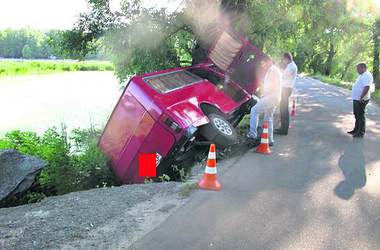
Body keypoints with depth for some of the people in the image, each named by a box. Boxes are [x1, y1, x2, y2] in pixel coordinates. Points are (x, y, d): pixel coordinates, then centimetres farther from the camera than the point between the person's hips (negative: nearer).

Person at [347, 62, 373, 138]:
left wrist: (361, 98, -28)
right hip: (356, 99, 10)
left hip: (361, 100, -10)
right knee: (357, 115, 18)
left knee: (361, 116, -4)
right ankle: (356, 130, 30)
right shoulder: (362, 75, 16)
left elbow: (366, 87, -27)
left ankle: (361, 133, 3)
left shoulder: (367, 75, -17)